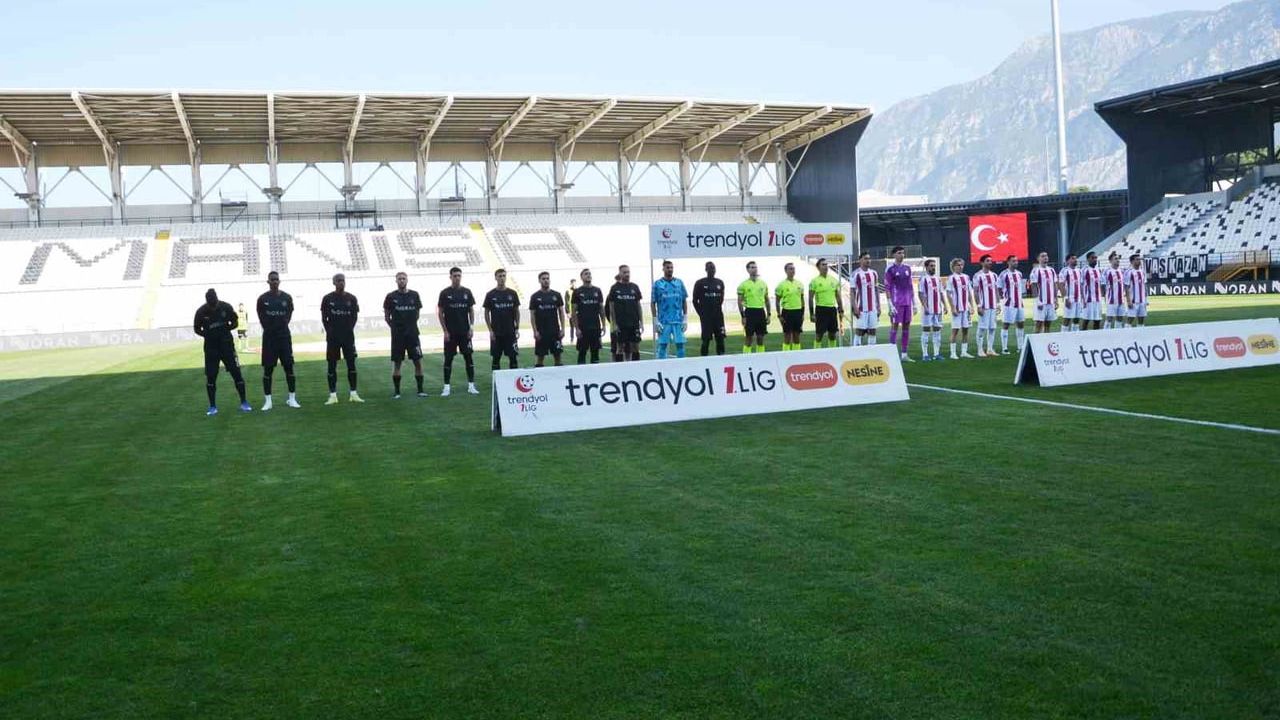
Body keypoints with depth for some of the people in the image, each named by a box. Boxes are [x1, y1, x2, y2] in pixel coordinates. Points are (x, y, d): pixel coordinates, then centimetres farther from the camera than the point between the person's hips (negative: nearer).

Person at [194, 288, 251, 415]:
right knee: (210, 376, 0)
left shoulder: (226, 307, -9)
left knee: (236, 372, -1)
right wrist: (208, 335, -10)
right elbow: (197, 329, 4)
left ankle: (244, 403, 8)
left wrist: (225, 329, -11)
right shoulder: (201, 311, -9)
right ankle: (212, 406, 11)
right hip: (211, 347, 0)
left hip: (227, 344, 0)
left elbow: (235, 322, 5)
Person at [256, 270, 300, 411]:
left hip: (284, 336, 1)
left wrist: (282, 327, 6)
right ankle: (267, 400, 6)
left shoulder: (287, 297, 2)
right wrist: (270, 329, 3)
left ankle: (292, 398, 8)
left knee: (289, 367, 1)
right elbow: (261, 317, 6)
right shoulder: (262, 299, -2)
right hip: (269, 337, -1)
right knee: (268, 369, 1)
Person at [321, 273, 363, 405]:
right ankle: (333, 395, 5)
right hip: (333, 337, -1)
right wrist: (329, 331, -2)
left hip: (348, 335, 1)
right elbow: (324, 318, 4)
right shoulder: (327, 298, -1)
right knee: (332, 365, 1)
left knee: (351, 363, 1)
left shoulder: (351, 298, 4)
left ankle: (353, 393, 7)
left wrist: (349, 329, 3)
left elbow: (355, 316, 9)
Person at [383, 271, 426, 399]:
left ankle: (420, 389, 8)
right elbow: (386, 316, 6)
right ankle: (396, 391, 11)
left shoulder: (414, 295, 4)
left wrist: (410, 325, 11)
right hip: (397, 335, -1)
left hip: (412, 333, 1)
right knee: (396, 363, 3)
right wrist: (396, 327, 6)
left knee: (418, 361, -1)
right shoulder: (391, 296, -1)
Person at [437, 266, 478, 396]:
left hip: (464, 332, 2)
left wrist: (471, 327, -1)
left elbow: (471, 311, 9)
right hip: (450, 332, -2)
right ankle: (446, 387, 7)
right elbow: (440, 313, -1)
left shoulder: (467, 292, 6)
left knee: (468, 357, 1)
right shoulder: (445, 293, -1)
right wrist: (445, 330, -7)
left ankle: (471, 385, 5)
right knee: (448, 358, 1)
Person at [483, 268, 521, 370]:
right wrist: (490, 330, -5)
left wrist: (517, 328, 1)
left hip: (510, 332, 1)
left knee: (513, 357, 0)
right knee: (496, 358, 4)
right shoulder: (490, 295, 0)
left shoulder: (512, 294, 4)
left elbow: (517, 312, 8)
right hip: (496, 333, -1)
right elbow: (486, 313, 2)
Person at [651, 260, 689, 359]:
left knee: (680, 344, 2)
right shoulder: (657, 284, 1)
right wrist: (656, 321, -5)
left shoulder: (679, 282, 7)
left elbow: (684, 301, 10)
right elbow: (653, 303, 1)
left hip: (678, 321, 2)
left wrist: (685, 318, 3)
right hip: (663, 321, -2)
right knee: (662, 345, 2)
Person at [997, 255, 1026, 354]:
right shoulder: (1004, 274, -9)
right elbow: (999, 289, -7)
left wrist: (1020, 297, 13)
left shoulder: (1019, 273, 11)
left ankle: (1021, 347, 17)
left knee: (1021, 324, 9)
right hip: (1009, 304, -7)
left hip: (1019, 303, 7)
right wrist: (1003, 299, -12)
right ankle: (1004, 348, 0)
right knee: (1006, 325, -3)